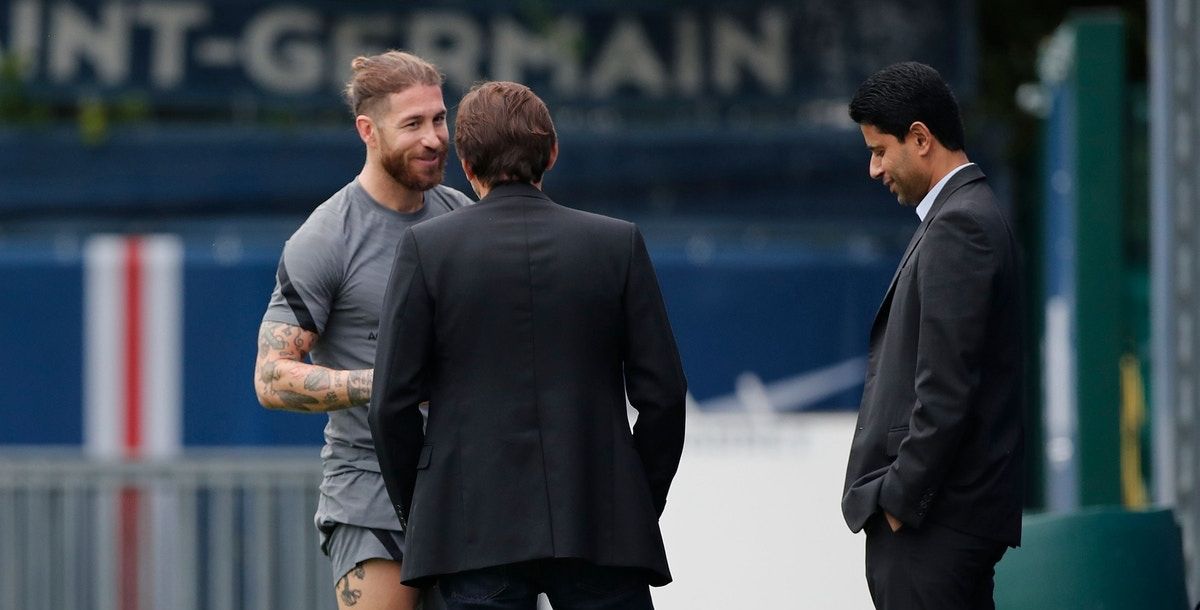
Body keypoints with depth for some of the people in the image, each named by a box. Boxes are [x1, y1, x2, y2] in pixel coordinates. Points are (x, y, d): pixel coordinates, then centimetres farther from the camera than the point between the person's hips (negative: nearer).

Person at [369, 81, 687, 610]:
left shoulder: (426, 248, 0)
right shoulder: (619, 244, 3)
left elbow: (392, 402, -2)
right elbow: (662, 393, 2)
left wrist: (416, 511, 11)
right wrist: (643, 502, 13)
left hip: (475, 527, -1)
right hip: (600, 527, 1)